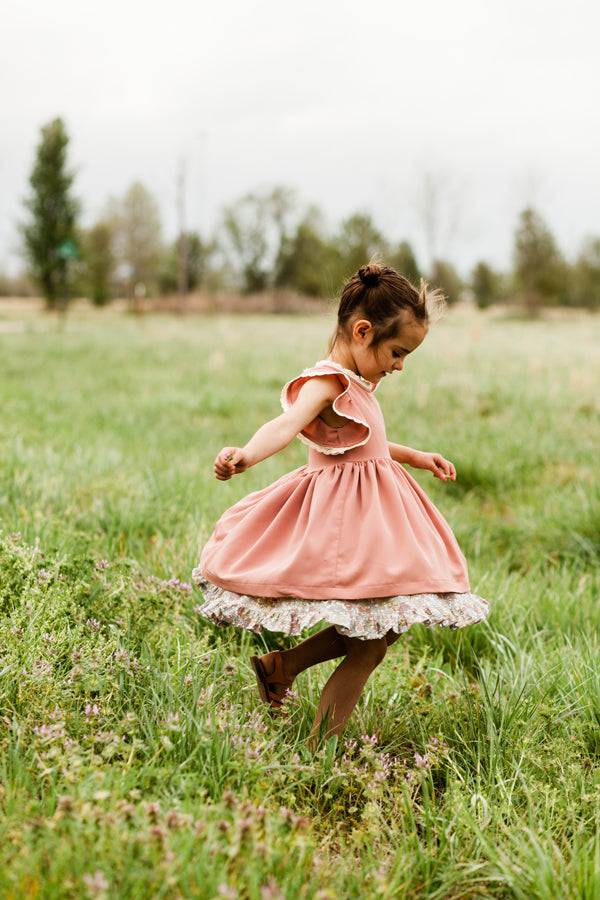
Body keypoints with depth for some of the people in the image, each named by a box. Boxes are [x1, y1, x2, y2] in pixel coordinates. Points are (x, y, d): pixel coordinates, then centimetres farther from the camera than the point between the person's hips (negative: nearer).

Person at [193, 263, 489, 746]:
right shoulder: (326, 382, -17)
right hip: (343, 519, -10)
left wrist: (414, 456, 39)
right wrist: (245, 455, -55)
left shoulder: (357, 385, 14)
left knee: (378, 630, 11)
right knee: (373, 638, -8)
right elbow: (287, 424, -37)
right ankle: (319, 746, 0)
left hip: (372, 512, 10)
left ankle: (280, 663, 21)